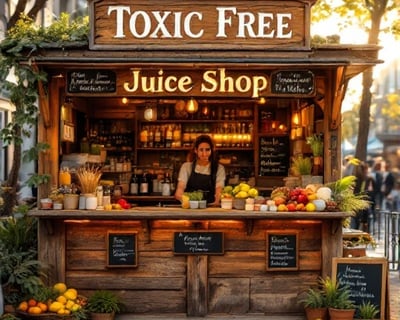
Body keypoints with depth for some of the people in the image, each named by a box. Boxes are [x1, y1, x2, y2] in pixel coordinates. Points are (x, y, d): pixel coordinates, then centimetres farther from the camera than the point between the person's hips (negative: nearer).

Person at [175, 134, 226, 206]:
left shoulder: (219, 168, 8)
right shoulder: (186, 167, 8)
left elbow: (219, 190, -5)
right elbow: (180, 187, -4)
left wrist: (217, 201, -27)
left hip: (210, 207, 0)